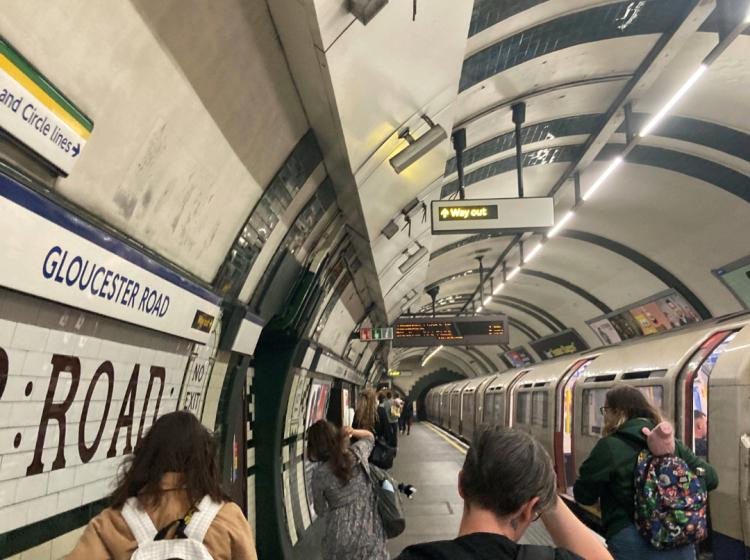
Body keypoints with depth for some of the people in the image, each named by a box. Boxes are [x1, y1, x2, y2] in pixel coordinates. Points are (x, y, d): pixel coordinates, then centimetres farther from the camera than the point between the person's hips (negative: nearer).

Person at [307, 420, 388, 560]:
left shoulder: (319, 474, -15)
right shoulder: (358, 452, -10)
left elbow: (320, 510, 0)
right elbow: (369, 437, 14)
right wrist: (353, 431, -4)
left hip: (341, 536, -2)